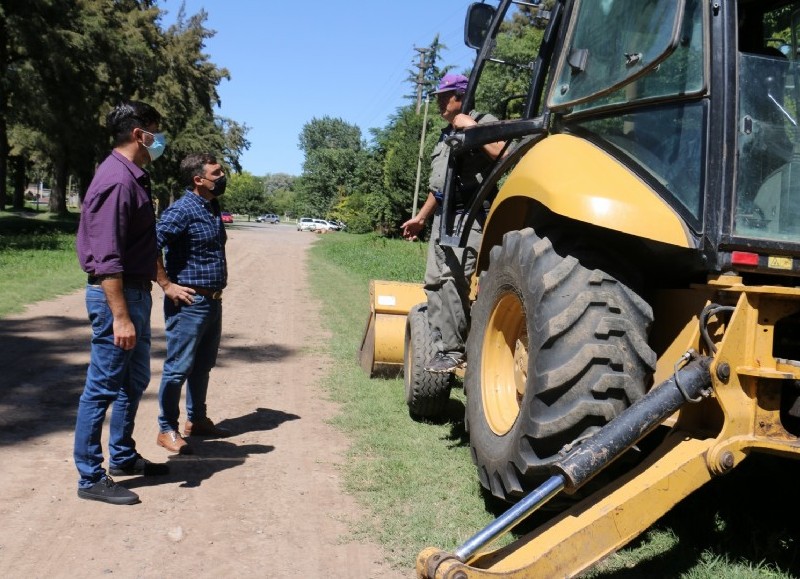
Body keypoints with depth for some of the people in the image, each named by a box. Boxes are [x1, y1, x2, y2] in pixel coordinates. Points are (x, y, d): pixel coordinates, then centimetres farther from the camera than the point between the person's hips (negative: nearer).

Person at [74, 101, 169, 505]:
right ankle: (91, 478, 10)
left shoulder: (133, 177, 12)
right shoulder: (117, 180, -19)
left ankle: (122, 456, 34)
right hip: (116, 295, -10)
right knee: (102, 388, -1)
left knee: (134, 381, 19)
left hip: (136, 291, 10)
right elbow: (106, 258, -24)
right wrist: (120, 316, -26)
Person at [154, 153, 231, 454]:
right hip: (188, 302, -9)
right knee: (178, 367, -1)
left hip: (213, 301, 9)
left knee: (203, 364, 18)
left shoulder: (213, 207, 12)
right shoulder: (182, 210, -16)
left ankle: (196, 419, 31)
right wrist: (167, 285, -21)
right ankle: (167, 430, 10)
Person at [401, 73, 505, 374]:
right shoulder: (446, 135, 24)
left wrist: (472, 127, -21)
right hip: (442, 216, 10)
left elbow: (502, 152, -23)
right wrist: (421, 217, 30)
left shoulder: (484, 121, -2)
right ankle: (444, 348, 11)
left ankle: (454, 349, -13)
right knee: (435, 282, 7)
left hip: (469, 214, -10)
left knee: (452, 279, -20)